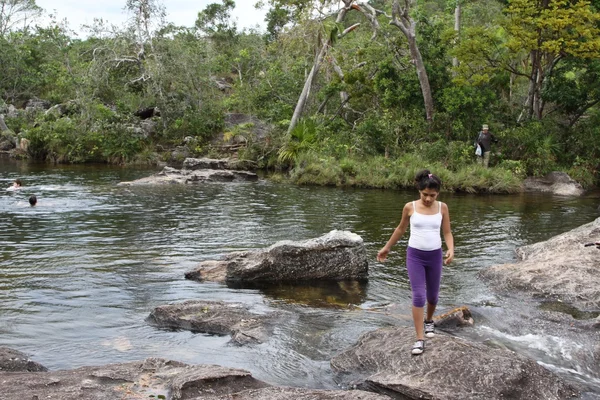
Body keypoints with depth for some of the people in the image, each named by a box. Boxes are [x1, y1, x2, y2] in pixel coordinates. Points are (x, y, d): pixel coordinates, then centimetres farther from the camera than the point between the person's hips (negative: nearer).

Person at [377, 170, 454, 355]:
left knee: (432, 295, 15)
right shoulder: (410, 207, -6)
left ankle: (429, 321, 47)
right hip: (414, 255, -2)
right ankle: (420, 340, -8)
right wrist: (387, 247, 16)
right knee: (418, 296, -11)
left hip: (434, 256, 2)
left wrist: (451, 250, -19)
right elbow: (401, 229, 9)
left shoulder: (442, 207, -3)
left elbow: (447, 232, 0)